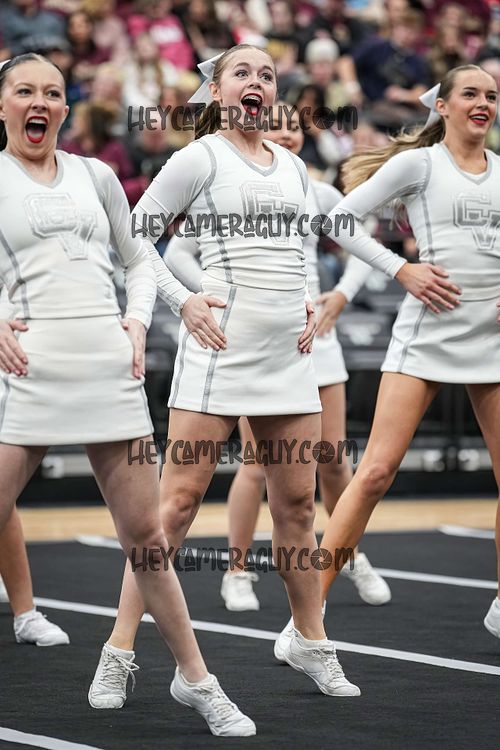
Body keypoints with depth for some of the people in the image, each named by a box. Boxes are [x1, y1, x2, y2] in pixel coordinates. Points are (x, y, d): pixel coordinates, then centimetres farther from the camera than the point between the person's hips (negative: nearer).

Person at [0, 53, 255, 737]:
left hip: (111, 369, 3)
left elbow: (139, 262, 24)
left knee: (145, 535, 7)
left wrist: (138, 321, 7)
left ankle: (194, 679, 17)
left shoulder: (95, 175, 16)